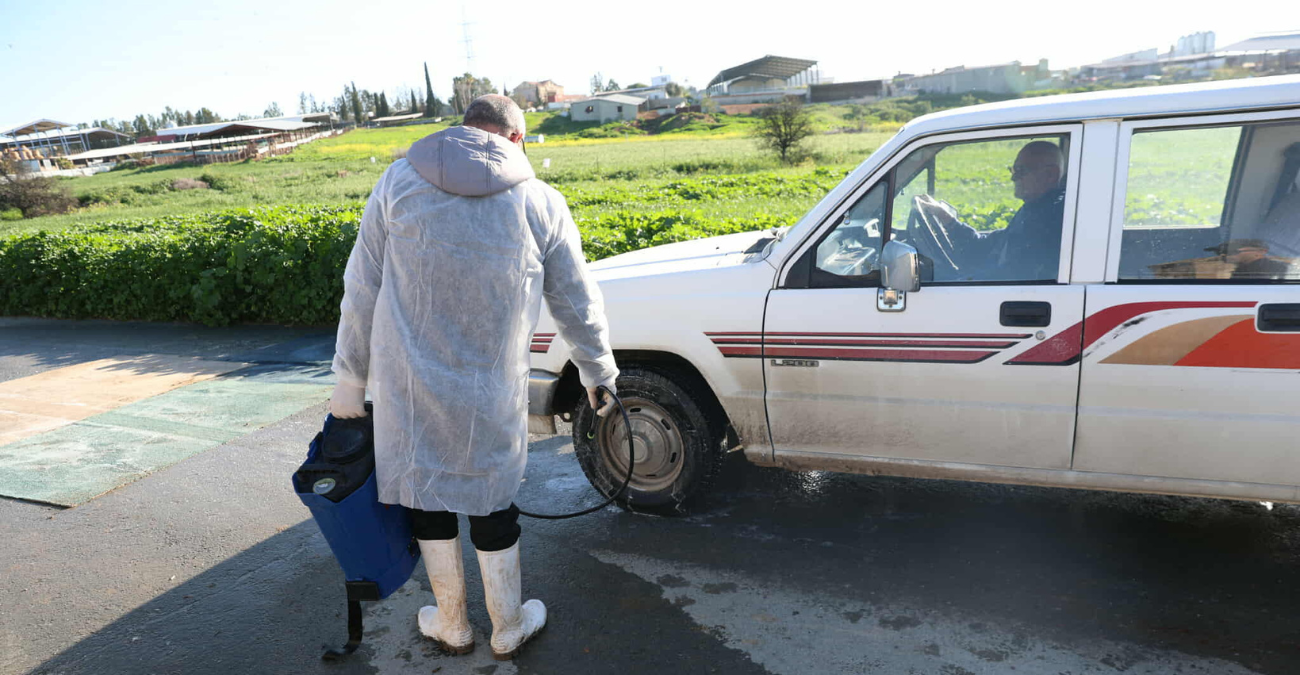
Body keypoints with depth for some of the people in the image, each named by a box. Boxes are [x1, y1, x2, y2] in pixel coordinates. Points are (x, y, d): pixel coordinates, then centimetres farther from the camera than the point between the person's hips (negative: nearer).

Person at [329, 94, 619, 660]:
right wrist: (598, 374, 20)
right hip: (491, 395, 0)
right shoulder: (540, 201, -2)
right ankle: (508, 629, 34)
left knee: (426, 494, 17)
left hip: (408, 386, 1)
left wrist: (351, 377, 9)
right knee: (492, 505, 15)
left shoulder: (399, 181, 0)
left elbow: (361, 290, 1)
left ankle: (452, 625, 36)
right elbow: (578, 304, 6)